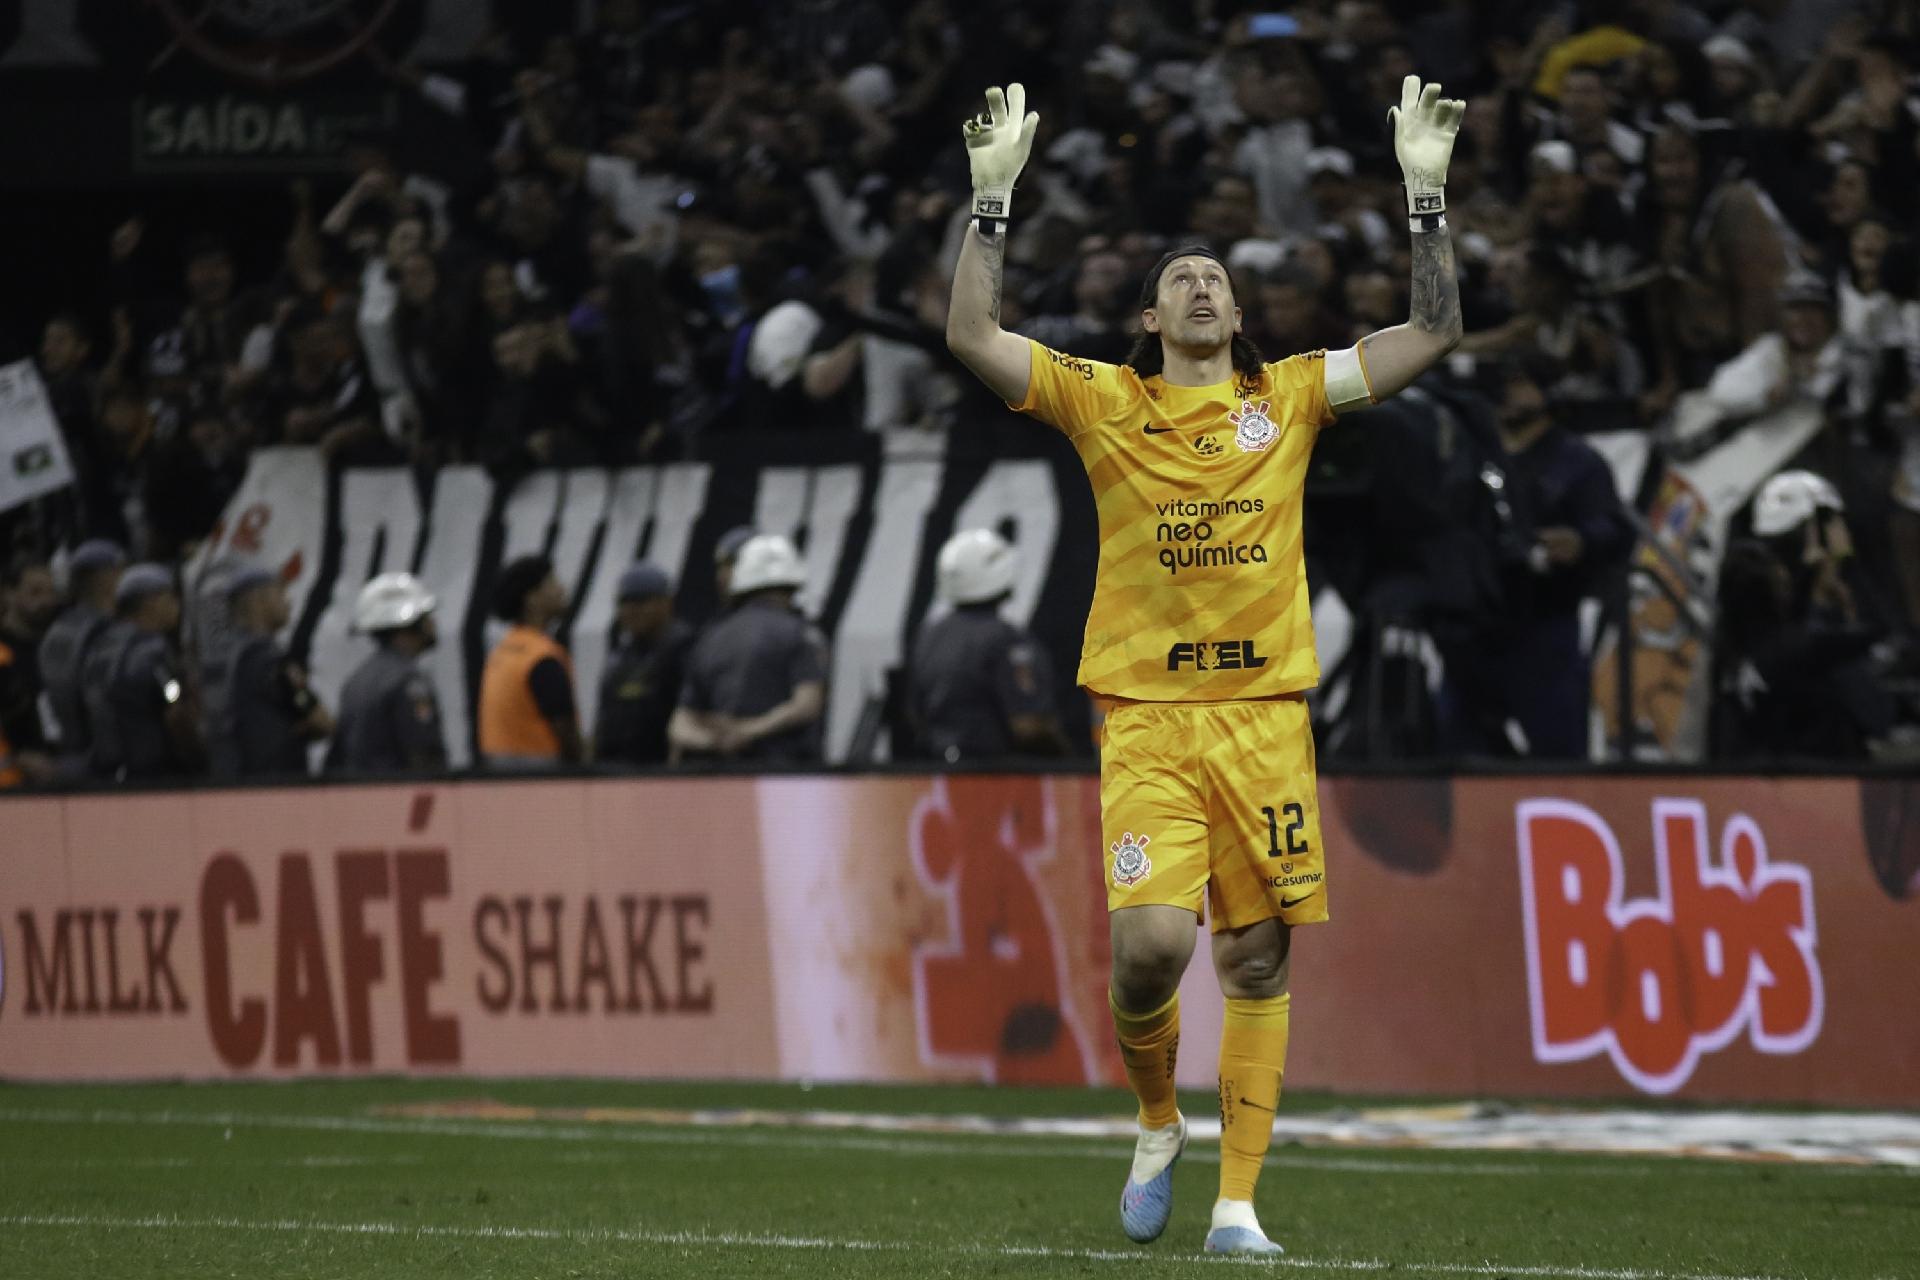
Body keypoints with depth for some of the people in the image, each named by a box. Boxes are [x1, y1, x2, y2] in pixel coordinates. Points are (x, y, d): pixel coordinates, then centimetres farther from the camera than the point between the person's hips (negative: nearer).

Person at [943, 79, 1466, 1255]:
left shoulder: (1290, 397, 11)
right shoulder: (1105, 401, 7)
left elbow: (1435, 332, 10)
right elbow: (972, 334, -1)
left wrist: (1428, 194, 3)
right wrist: (994, 198, -5)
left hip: (1266, 710, 2)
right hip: (1149, 716, -2)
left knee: (1257, 959, 1)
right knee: (1151, 945, -17)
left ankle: (1239, 1199, 6)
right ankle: (1156, 1122, 12)